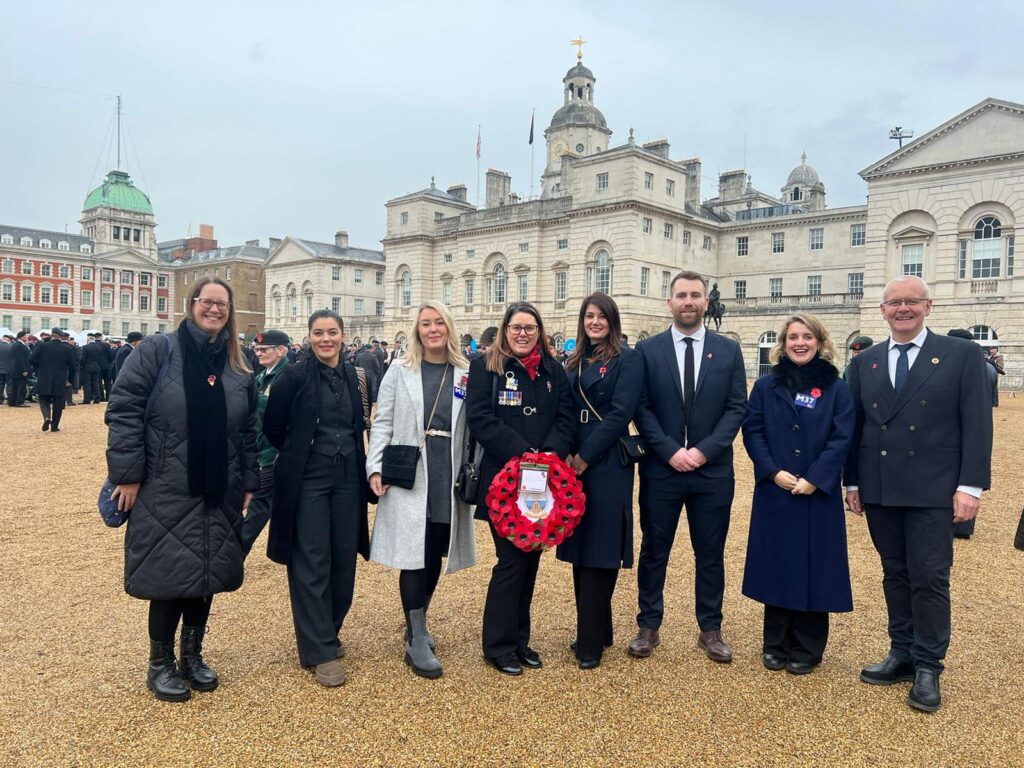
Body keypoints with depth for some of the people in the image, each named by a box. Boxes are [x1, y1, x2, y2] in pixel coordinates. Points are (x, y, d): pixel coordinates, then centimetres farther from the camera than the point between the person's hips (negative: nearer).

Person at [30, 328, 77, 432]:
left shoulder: (41, 345, -4)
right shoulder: (68, 349, -3)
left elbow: (32, 360, -5)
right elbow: (72, 366, -1)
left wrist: (38, 371, 13)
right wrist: (70, 379, 11)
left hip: (44, 380, 0)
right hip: (60, 381, 0)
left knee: (44, 400, 13)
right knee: (58, 403, 7)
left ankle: (47, 417, -13)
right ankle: (54, 426, 9)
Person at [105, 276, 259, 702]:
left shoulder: (237, 368, 9)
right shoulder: (157, 351, -6)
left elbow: (248, 432, 12)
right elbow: (123, 410, -10)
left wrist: (248, 486, 10)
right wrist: (127, 475, -13)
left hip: (219, 495, 5)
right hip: (165, 493, -4)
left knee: (206, 574, 12)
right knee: (170, 576, 2)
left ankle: (192, 655, 31)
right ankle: (160, 664, 23)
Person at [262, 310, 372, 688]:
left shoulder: (351, 375, 7)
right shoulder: (294, 375, -8)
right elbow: (272, 425, 0)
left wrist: (350, 454, 10)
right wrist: (299, 453, 8)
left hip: (347, 477, 5)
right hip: (307, 480, -5)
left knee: (344, 558, 10)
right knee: (311, 563, -1)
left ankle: (329, 632, 29)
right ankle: (319, 651, 7)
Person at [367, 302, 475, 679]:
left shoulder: (466, 375, 7)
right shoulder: (399, 371, 3)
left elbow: (475, 429, 6)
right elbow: (382, 423, 2)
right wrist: (375, 468, -8)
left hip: (448, 480, 2)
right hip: (408, 477, -2)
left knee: (435, 557, 10)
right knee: (414, 556, -3)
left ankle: (417, 625, 30)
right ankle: (417, 642, 7)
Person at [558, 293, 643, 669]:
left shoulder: (627, 360, -5)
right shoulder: (574, 362, 14)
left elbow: (620, 413, -14)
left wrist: (585, 457, -15)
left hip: (607, 465, -7)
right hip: (574, 464, 7)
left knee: (599, 550, -1)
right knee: (580, 546, 11)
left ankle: (591, 642, 9)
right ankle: (597, 629, 26)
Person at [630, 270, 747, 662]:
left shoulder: (728, 349, 4)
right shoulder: (647, 349, 0)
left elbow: (737, 407, -1)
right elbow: (641, 409, -3)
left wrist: (704, 450, -12)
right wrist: (670, 451, -13)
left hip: (713, 470, 1)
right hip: (660, 469, -1)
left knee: (710, 553, 11)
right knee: (654, 551, 9)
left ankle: (710, 630, 26)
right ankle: (648, 627, 23)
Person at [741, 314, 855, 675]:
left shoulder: (836, 388, 2)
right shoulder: (766, 385, 5)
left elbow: (841, 439, -5)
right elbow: (752, 430, 0)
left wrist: (814, 479, -15)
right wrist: (773, 472, -12)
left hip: (819, 493, -1)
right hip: (774, 491, 1)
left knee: (813, 566, 5)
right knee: (776, 564, 7)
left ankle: (807, 648, 19)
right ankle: (775, 644, 20)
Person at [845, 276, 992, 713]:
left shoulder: (961, 355, -1)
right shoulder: (865, 363, 9)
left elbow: (977, 424, -5)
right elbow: (855, 427, 11)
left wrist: (970, 485, -11)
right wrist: (853, 483, 9)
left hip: (932, 491, -4)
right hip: (879, 491, 4)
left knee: (930, 578, 1)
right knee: (895, 575, 13)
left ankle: (927, 667, 14)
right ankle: (902, 655, 24)